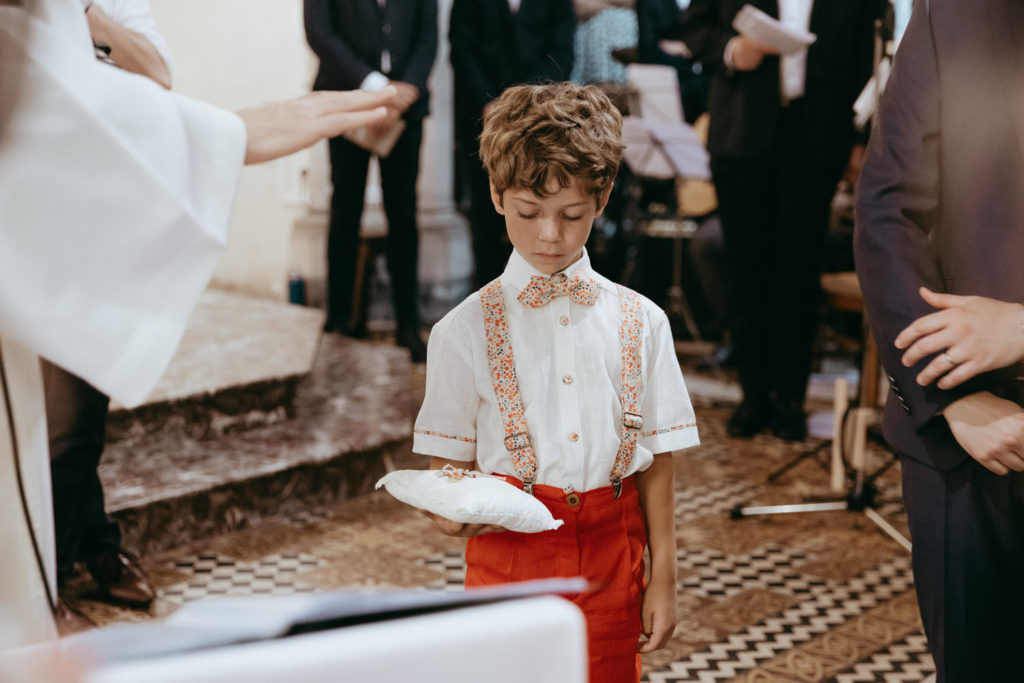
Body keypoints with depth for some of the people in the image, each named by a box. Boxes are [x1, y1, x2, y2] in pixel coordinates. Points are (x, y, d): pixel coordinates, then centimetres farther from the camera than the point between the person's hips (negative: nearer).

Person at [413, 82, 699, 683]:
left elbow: (656, 458, 6)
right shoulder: (465, 332, -1)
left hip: (611, 559, 2)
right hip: (508, 549, -1)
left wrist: (664, 578, 6)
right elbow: (450, 460, 3)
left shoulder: (640, 323, 3)